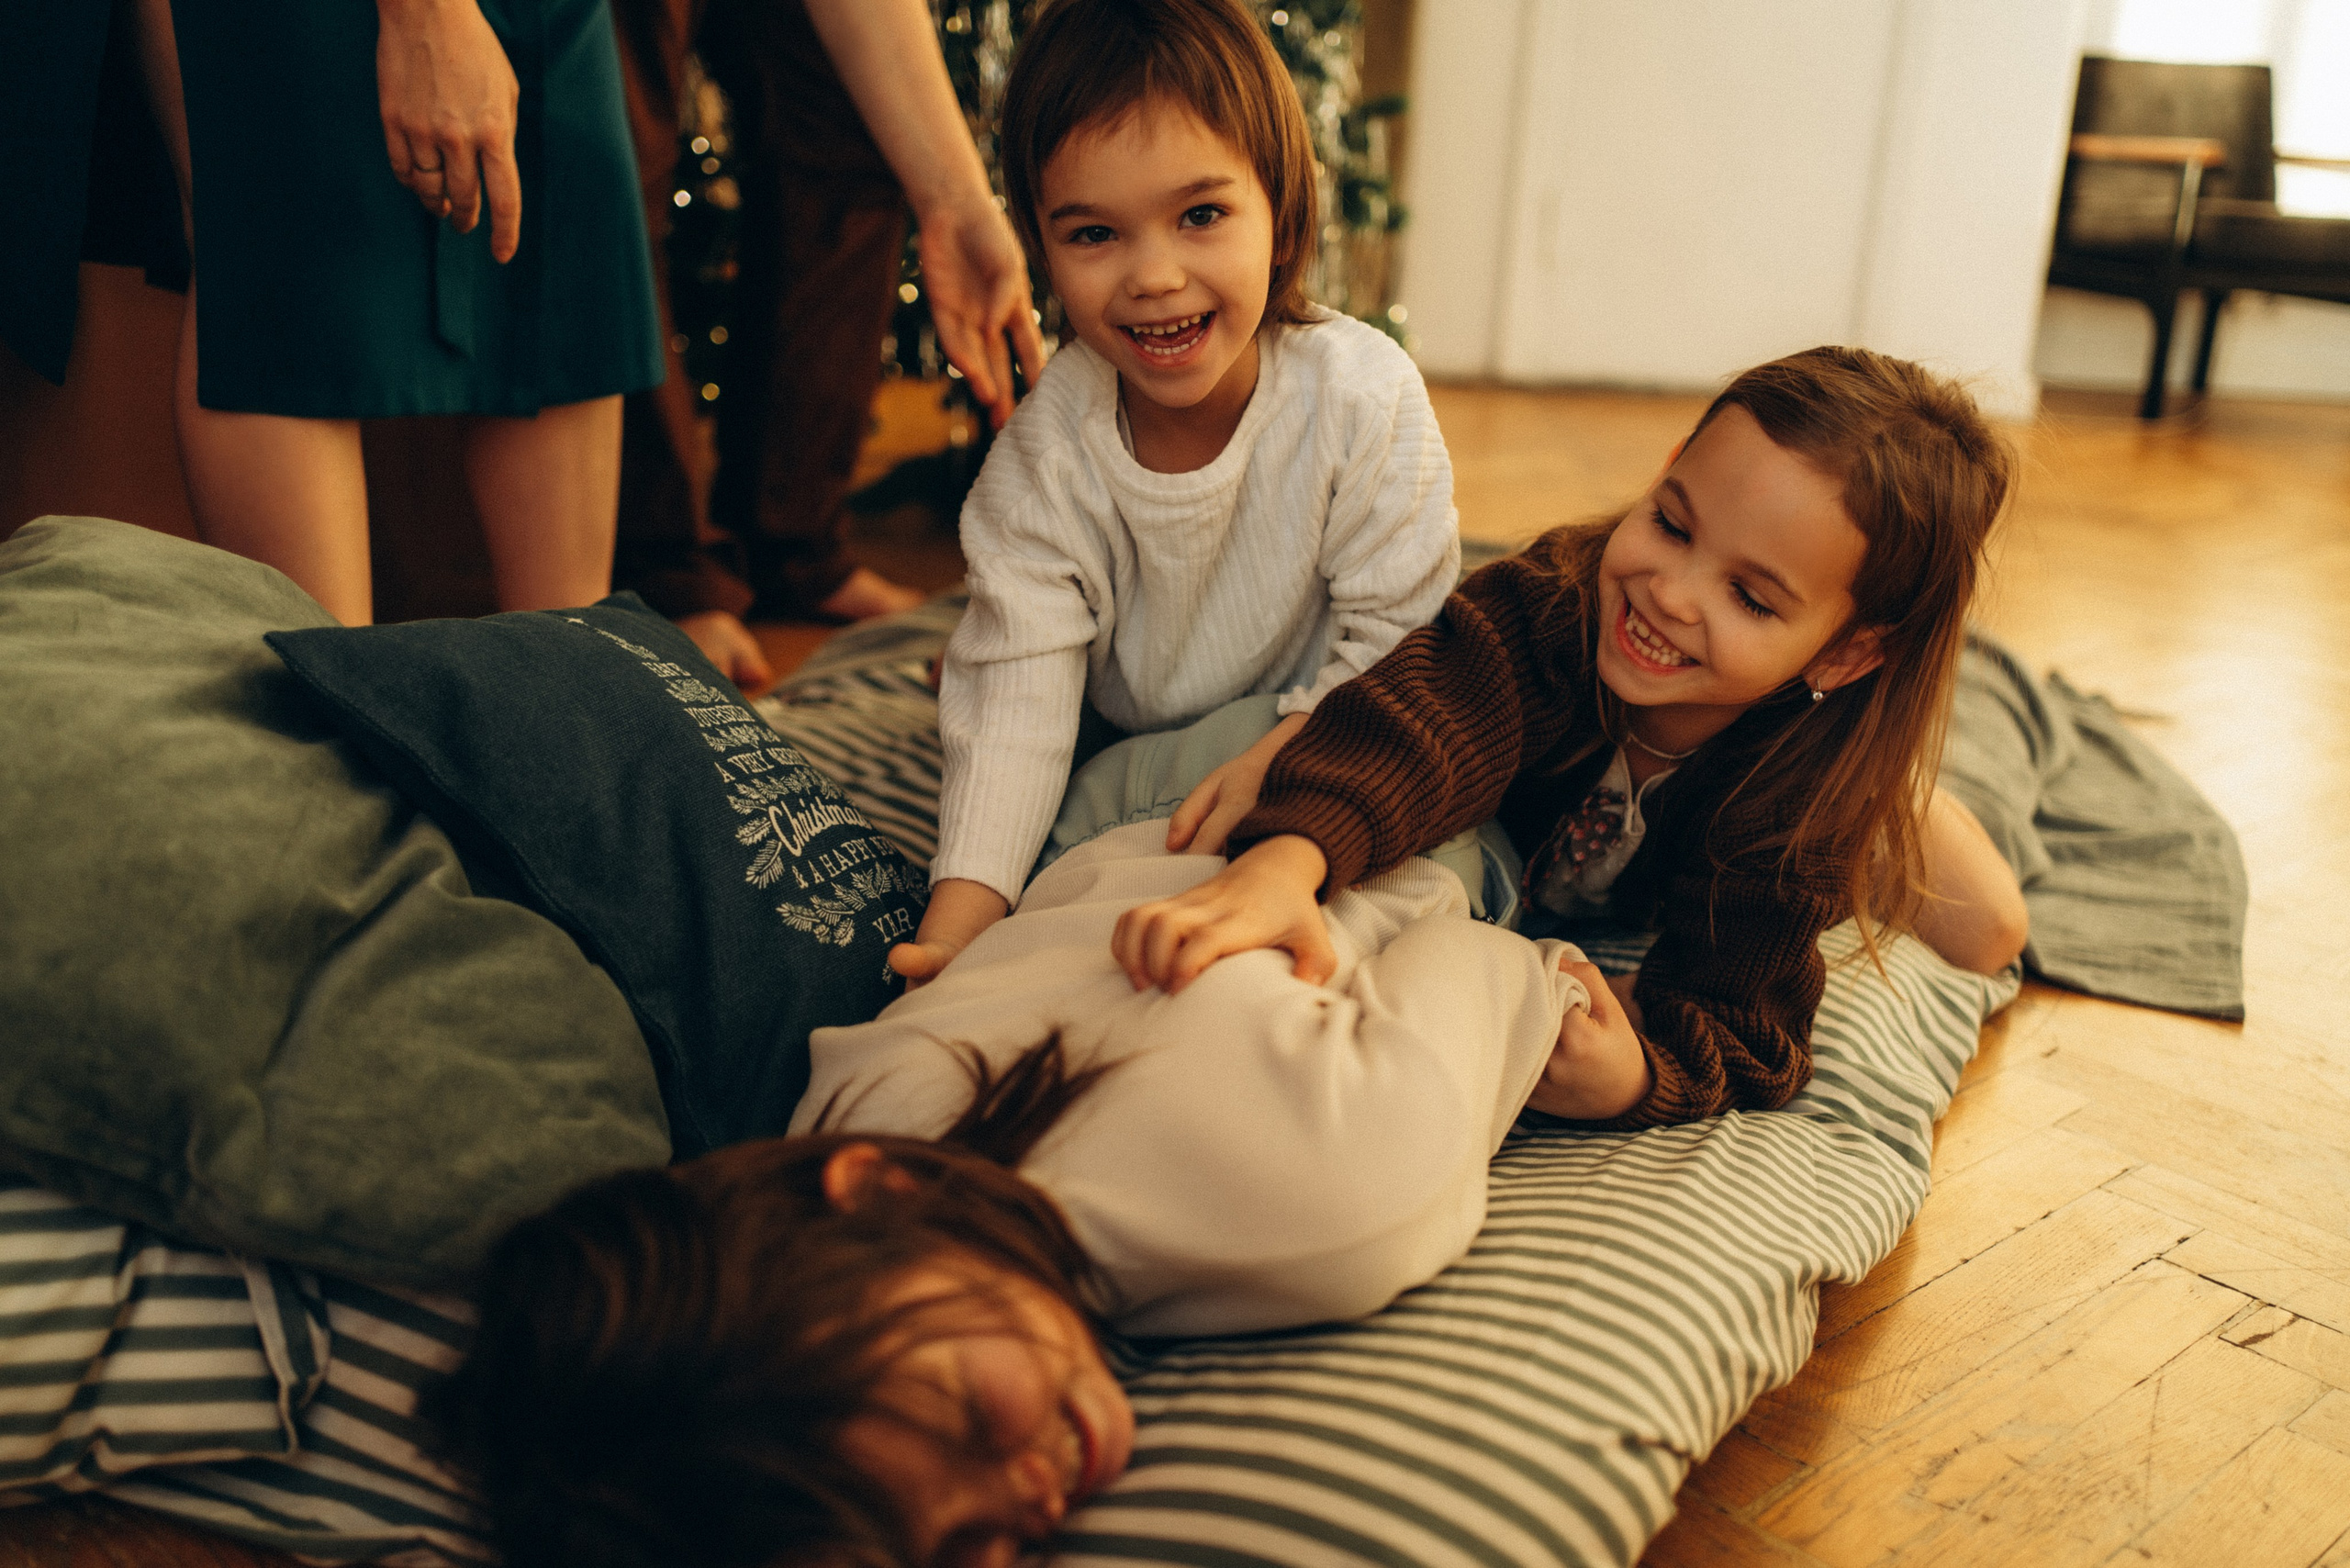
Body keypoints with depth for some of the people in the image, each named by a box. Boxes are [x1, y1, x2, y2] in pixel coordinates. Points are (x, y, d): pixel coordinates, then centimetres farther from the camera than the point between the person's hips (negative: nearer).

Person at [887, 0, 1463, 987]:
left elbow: (1398, 639, -17)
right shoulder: (1046, 448, -19)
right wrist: (961, 913, -33)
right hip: (1128, 773, 2)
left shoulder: (1366, 397, -23)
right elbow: (1020, 692, -22)